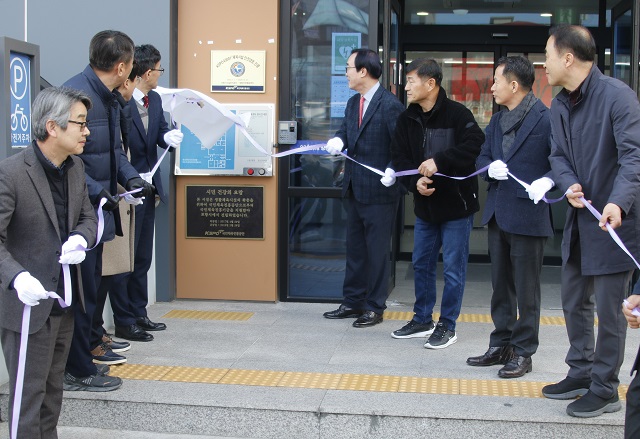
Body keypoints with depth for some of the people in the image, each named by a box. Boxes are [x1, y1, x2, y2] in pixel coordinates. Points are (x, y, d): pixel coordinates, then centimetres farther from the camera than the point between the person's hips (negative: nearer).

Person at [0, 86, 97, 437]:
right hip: (29, 303, -7)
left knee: (53, 388, 18)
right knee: (29, 393, 1)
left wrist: (80, 239, -9)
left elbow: (87, 217, 14)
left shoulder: (76, 167, 4)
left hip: (65, 300, 7)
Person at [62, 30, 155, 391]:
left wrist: (131, 177, 0)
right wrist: (96, 190, -26)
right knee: (80, 287, 0)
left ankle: (89, 343, 41)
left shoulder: (109, 98, 8)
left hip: (97, 209, 10)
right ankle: (78, 371, 12)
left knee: (92, 282, 23)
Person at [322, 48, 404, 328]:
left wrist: (393, 171, -26)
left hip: (379, 192, -8)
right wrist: (337, 140, -13)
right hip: (355, 189, 8)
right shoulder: (353, 103, 11)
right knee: (354, 249, 16)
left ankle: (375, 307, 13)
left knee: (377, 251, 3)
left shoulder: (389, 105, -14)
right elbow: (345, 130, 9)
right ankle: (353, 302, 26)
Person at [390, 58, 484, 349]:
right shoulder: (407, 120, 3)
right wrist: (415, 181, -15)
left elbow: (475, 145, -26)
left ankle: (447, 326, 14)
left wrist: (439, 161, -29)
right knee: (421, 264, 15)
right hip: (425, 205, 6)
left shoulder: (457, 114, -15)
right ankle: (422, 320, 29)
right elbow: (399, 159, 3)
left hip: (456, 204, -6)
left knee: (453, 269, 2)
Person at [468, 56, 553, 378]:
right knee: (500, 286, 16)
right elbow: (482, 158, 15)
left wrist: (548, 181, -30)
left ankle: (523, 352, 13)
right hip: (498, 214, 8)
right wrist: (490, 168, -6)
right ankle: (501, 345, 27)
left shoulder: (546, 119, -12)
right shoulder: (497, 121, 13)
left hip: (528, 215, -8)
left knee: (526, 289, 3)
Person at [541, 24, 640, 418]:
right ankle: (581, 373, 33)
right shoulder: (560, 105, 7)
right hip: (579, 218, 8)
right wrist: (569, 184, -14)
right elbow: (558, 155, 8)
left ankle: (605, 390, 13)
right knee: (573, 300, 17)